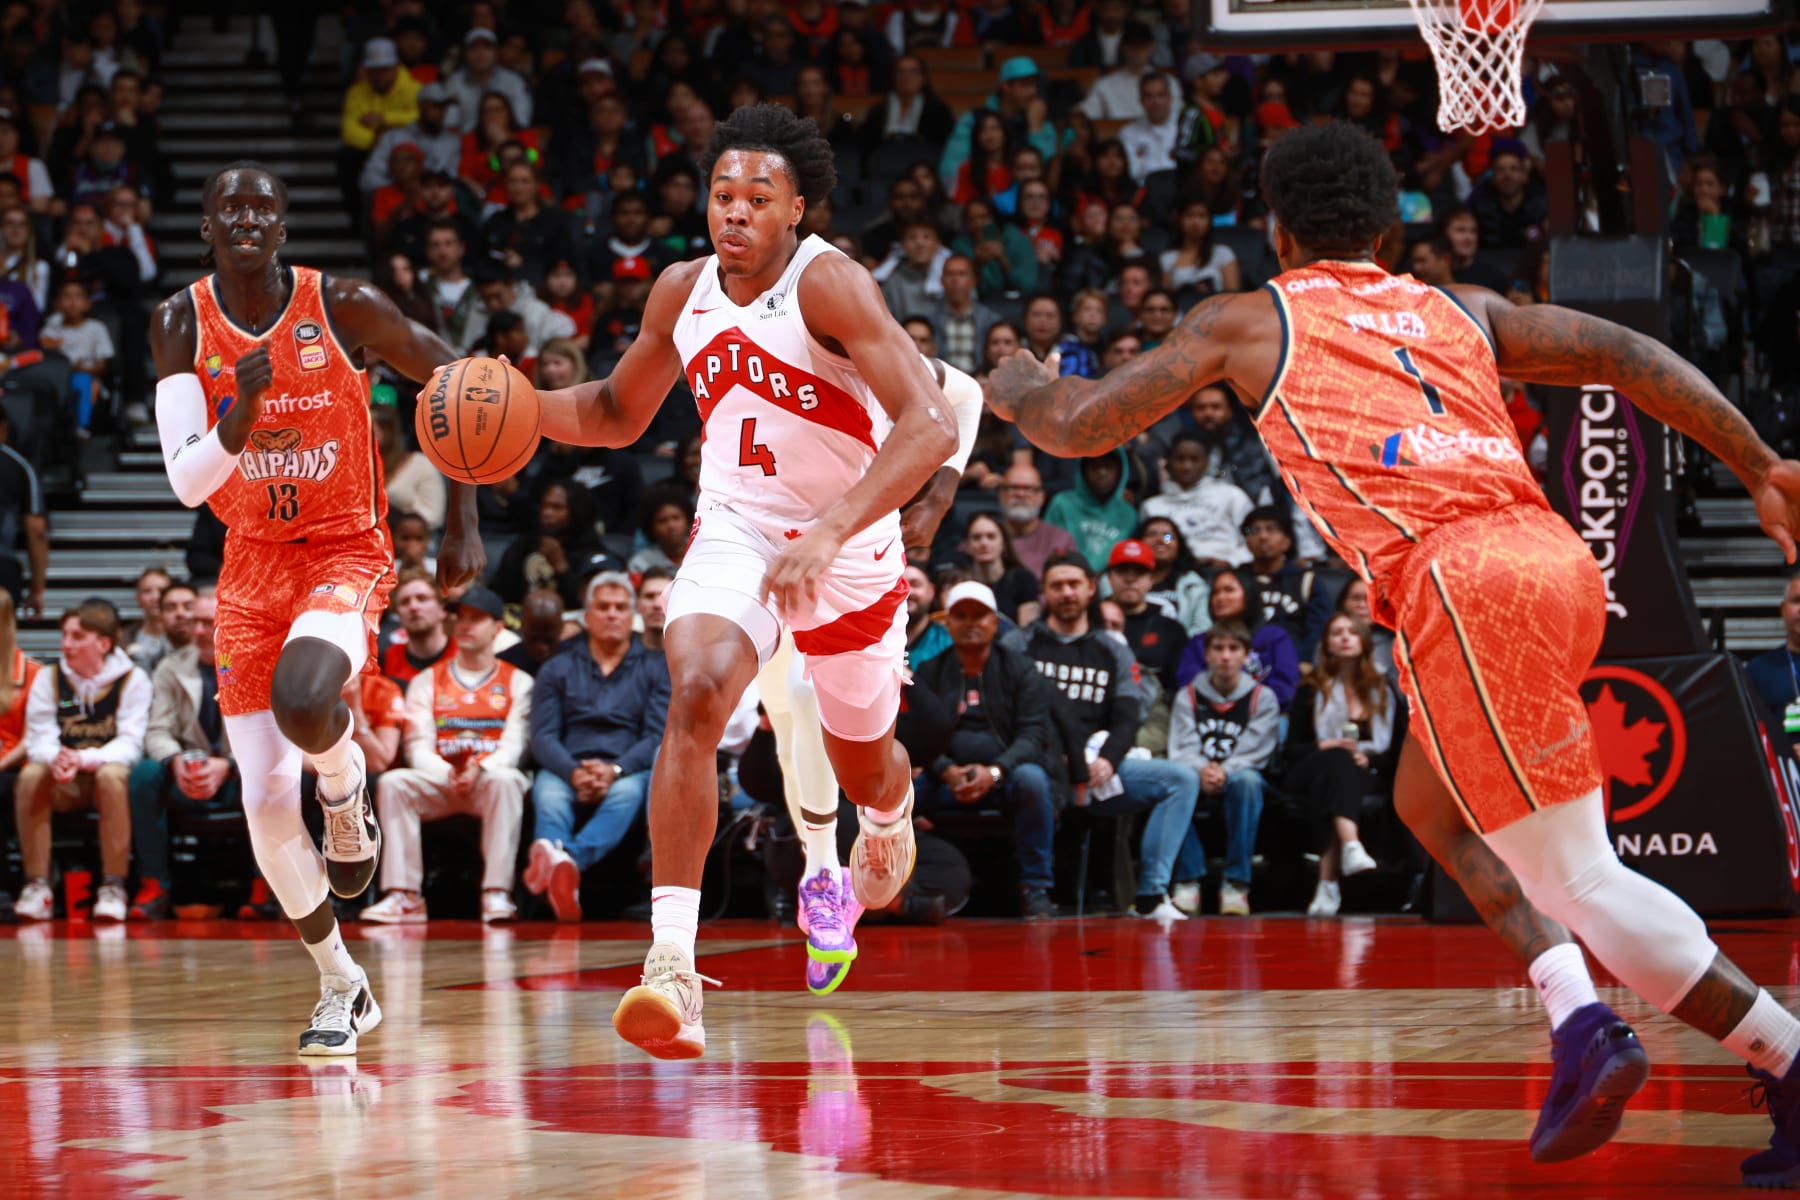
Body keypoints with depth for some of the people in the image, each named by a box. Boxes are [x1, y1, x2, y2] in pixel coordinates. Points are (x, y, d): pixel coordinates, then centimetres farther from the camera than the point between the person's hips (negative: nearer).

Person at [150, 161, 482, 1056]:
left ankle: (348, 798, 2)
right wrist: (240, 409, -31)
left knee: (301, 699, -36)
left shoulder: (342, 307, -12)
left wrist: (463, 522, -2)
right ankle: (340, 985, 21)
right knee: (265, 801, 0)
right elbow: (188, 483, -12)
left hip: (346, 552, -3)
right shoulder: (181, 325, -5)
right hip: (251, 567, 3)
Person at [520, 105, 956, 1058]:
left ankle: (890, 816, 61)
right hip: (733, 530, 2)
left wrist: (830, 533, -43)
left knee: (861, 761, 19)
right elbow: (617, 415, 14)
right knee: (695, 696, -28)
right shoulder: (683, 292, -4)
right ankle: (671, 964, -34)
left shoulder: (829, 285, -23)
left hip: (847, 545, -2)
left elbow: (931, 424, -33)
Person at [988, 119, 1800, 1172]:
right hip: (1559, 559, 6)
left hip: (1460, 584, -6)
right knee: (1430, 801, 27)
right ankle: (1580, 1021, 10)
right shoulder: (1459, 311, 27)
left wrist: (1023, 391, 43)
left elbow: (1080, 427, 21)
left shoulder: (1247, 323, 17)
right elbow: (1627, 356, 15)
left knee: (1582, 878, -3)